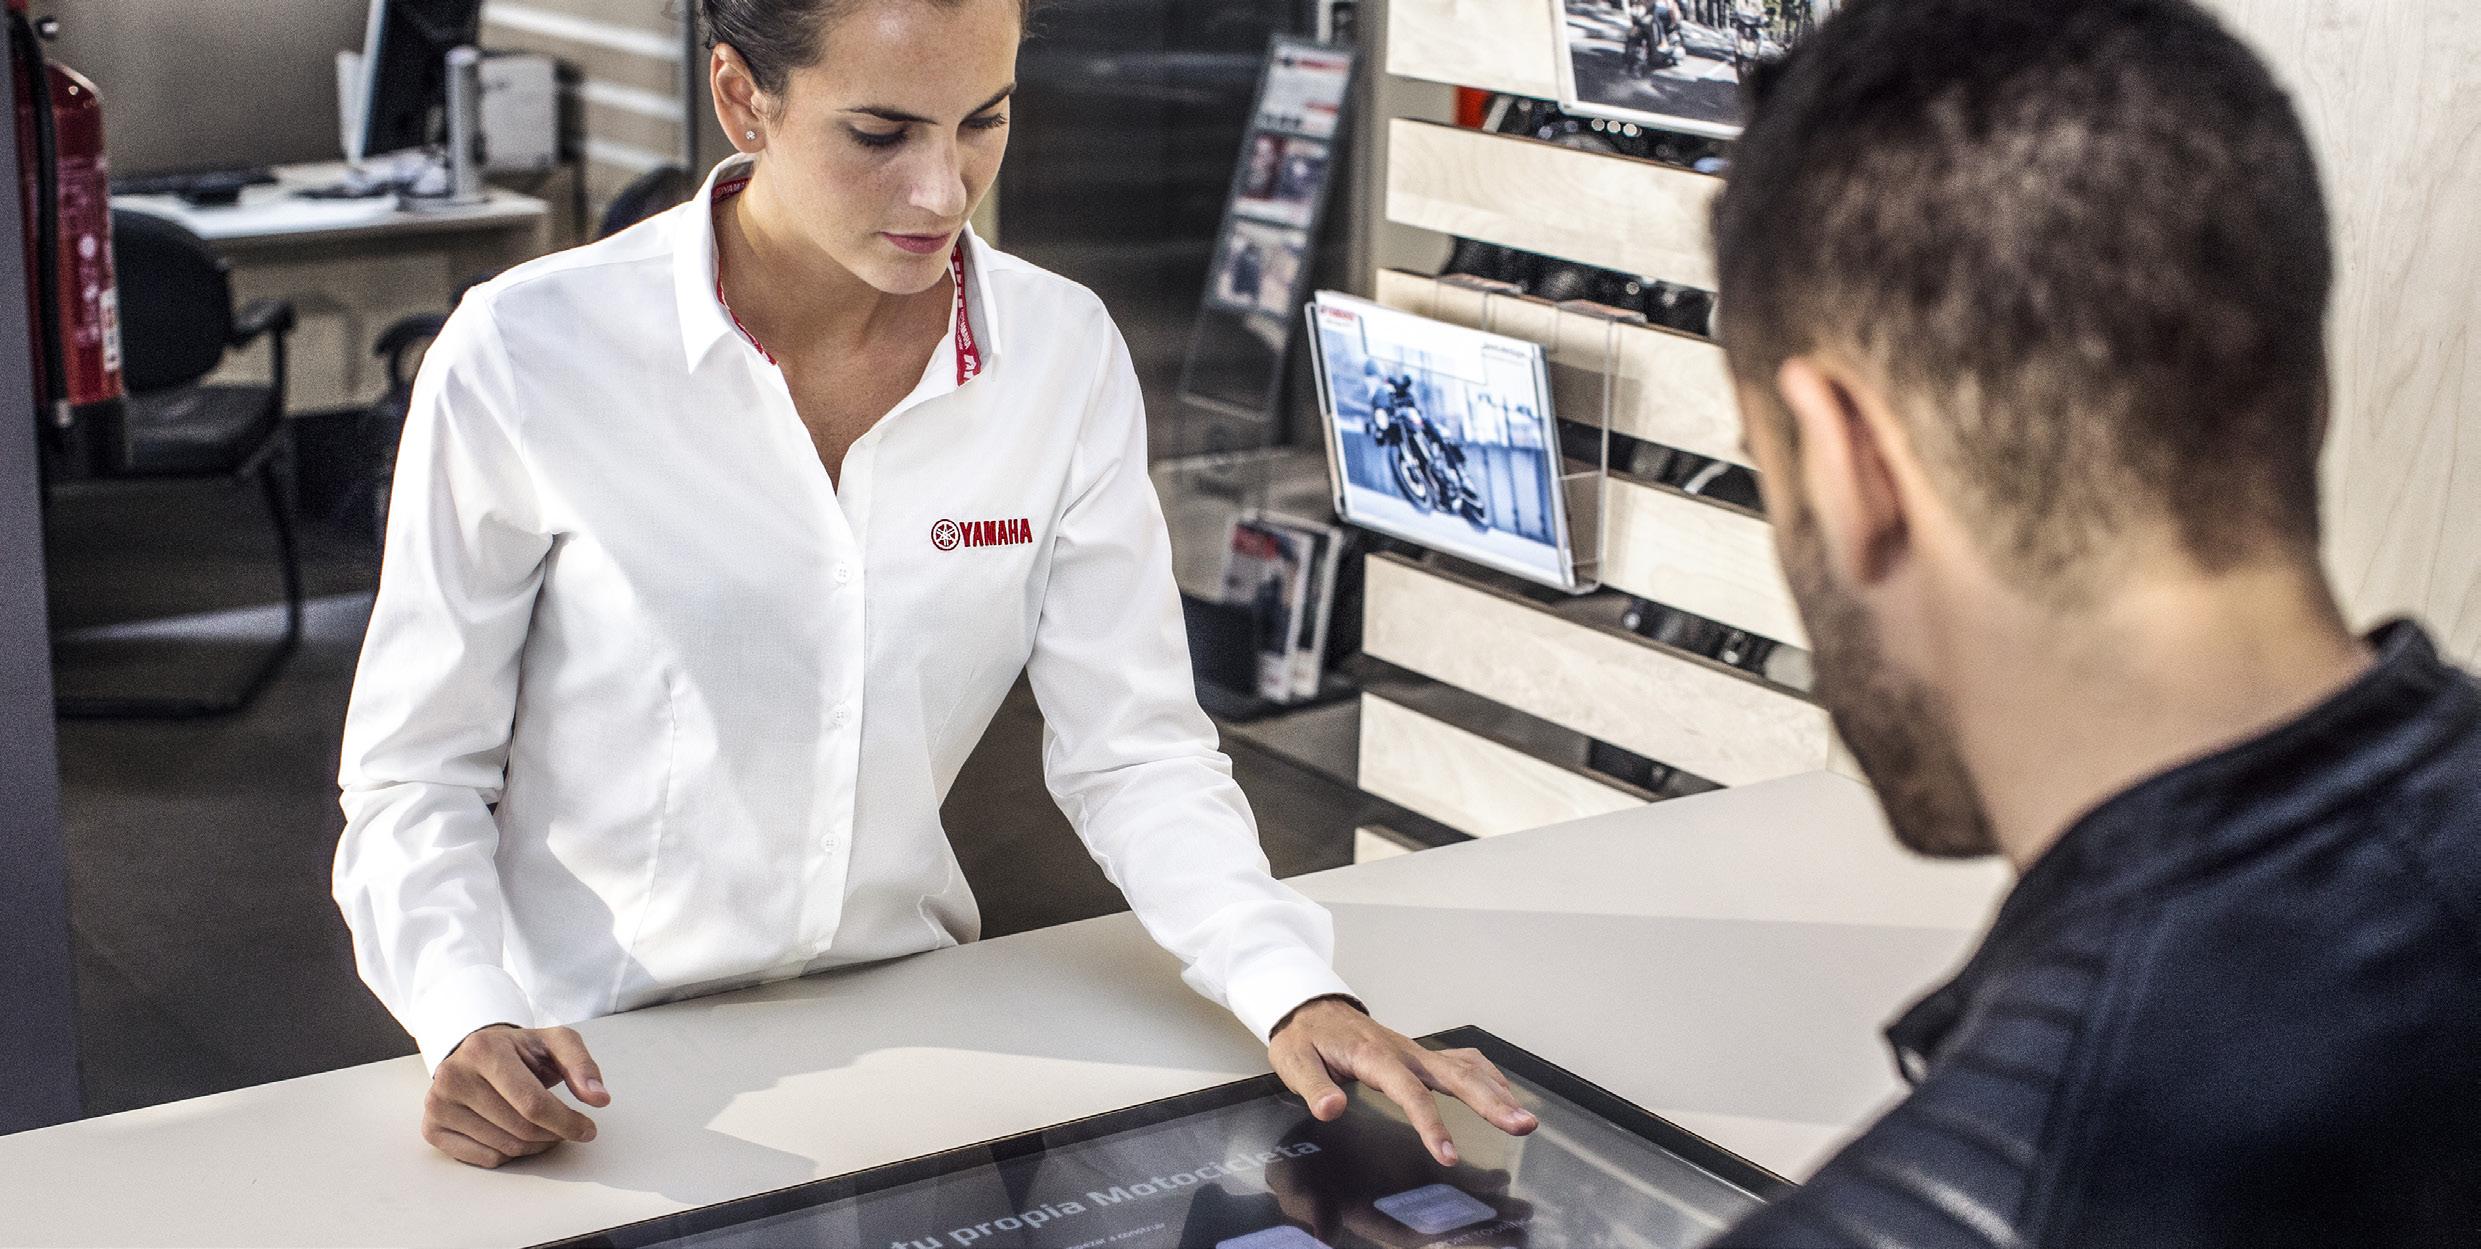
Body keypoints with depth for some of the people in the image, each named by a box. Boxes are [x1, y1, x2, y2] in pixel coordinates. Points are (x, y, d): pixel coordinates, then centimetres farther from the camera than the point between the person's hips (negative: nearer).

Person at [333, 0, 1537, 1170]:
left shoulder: (1064, 355, -4)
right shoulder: (526, 356, -13)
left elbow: (1132, 747, -1)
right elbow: (414, 773, -5)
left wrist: (1294, 994, -16)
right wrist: (470, 1025, -21)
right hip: (593, 1065, -1)